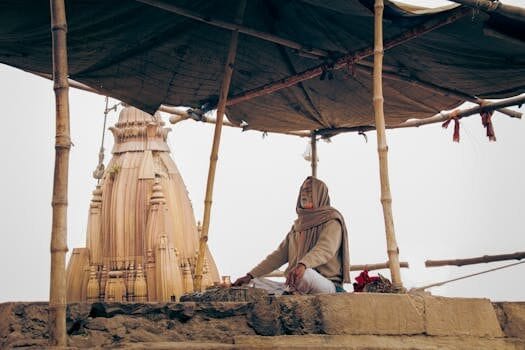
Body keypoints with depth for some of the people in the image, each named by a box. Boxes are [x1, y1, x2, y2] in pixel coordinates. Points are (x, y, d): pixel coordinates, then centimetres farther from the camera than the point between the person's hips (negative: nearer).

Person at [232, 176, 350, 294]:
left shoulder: (331, 221, -1)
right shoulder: (298, 225, 21)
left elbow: (325, 249, -21)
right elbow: (279, 255, 18)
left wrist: (303, 265, -42)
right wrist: (250, 276, 8)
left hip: (327, 284, -6)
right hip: (295, 285, 6)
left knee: (305, 274, -40)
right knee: (255, 284, -8)